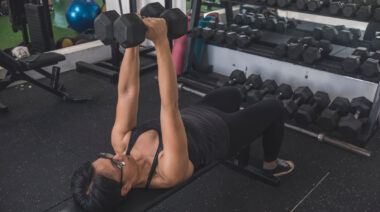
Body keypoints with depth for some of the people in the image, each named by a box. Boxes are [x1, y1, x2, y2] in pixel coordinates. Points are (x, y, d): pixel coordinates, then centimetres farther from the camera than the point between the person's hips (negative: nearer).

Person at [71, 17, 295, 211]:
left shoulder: (122, 143, -25)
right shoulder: (169, 171, -45)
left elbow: (128, 92, -27)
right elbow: (169, 106, -55)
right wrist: (161, 42, -59)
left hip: (193, 114, 6)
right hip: (220, 131, -6)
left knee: (233, 92, 29)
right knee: (274, 108, 10)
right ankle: (272, 164, 37)